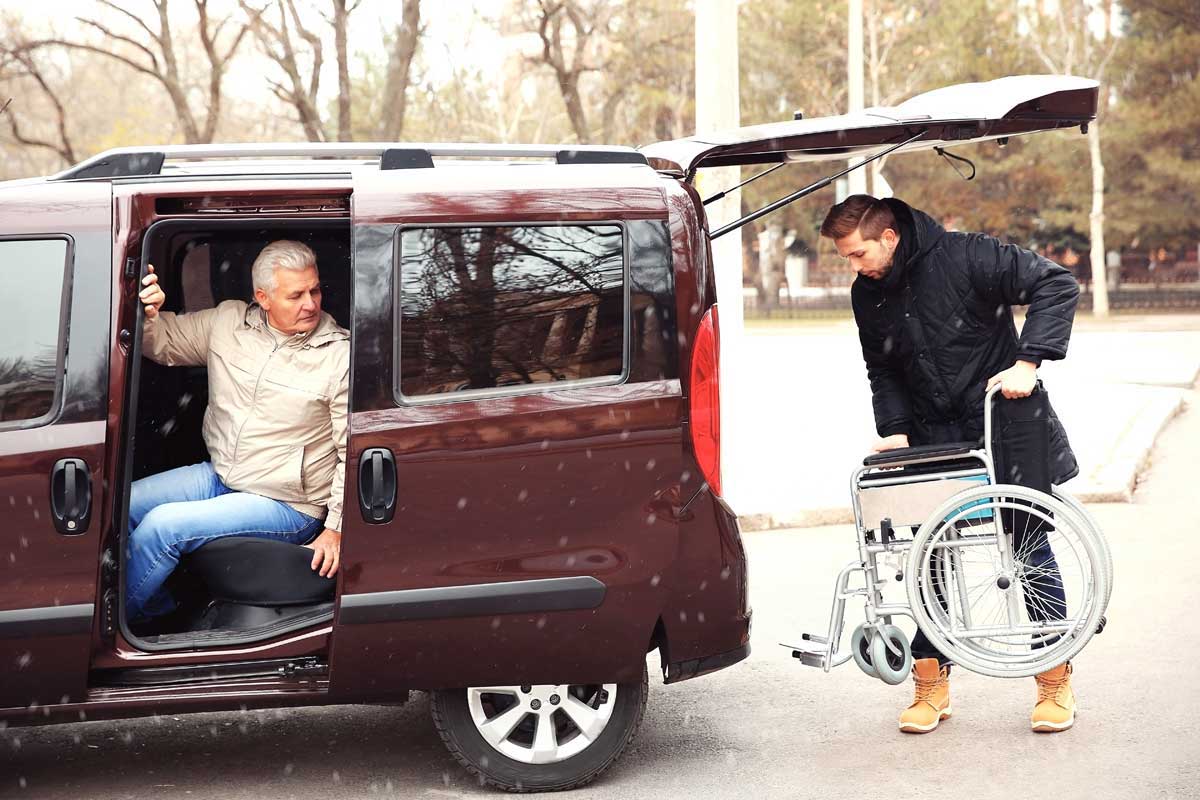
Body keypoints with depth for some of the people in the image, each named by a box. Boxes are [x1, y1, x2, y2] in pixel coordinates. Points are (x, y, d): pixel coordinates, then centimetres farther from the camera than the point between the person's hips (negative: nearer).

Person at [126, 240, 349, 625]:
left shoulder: (340, 355, -14)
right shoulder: (228, 321, 1)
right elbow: (163, 343, 11)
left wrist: (336, 529, -15)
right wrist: (147, 315, -14)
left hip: (286, 505, -6)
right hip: (217, 476, 7)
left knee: (162, 525, -20)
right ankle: (157, 609, 12)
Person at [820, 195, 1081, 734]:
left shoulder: (964, 256, -17)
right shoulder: (867, 294, 1)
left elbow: (1057, 285, -18)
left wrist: (1027, 362, -25)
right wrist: (896, 429, -6)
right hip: (934, 439, 5)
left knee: (1031, 551, 2)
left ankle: (1056, 682, 13)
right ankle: (931, 682, 12)